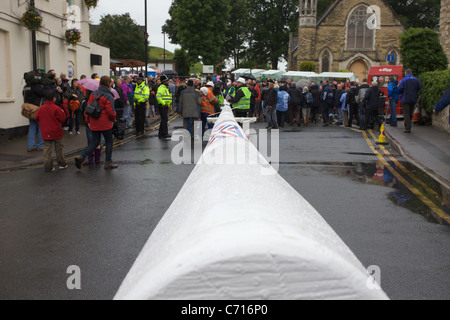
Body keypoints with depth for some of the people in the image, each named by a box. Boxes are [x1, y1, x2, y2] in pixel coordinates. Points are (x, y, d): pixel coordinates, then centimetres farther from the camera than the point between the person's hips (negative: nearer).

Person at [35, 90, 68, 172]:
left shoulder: (41, 108, 0)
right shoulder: (56, 108, -14)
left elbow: (37, 118, 9)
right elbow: (63, 118, -11)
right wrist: (62, 112, 8)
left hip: (46, 133, 3)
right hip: (56, 132, -3)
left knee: (47, 149, 5)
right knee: (59, 148, 12)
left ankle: (48, 166, 2)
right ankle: (62, 164, 20)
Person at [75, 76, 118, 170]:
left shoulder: (93, 94, 6)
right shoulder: (109, 96, -13)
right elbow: (110, 112, -15)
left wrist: (88, 121, 15)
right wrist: (113, 119, 6)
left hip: (94, 124, 6)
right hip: (105, 124, -6)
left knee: (95, 142, 14)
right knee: (109, 142, 10)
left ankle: (81, 157, -3)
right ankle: (108, 162, 15)